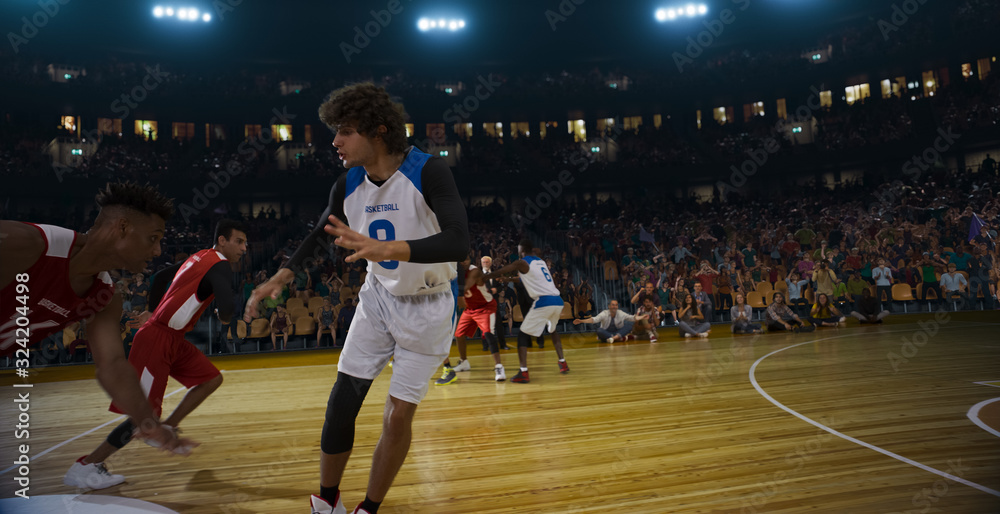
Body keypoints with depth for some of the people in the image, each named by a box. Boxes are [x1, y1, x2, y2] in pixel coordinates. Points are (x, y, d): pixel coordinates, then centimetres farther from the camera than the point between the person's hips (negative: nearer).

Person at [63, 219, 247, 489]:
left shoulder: (199, 258, 14)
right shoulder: (220, 265, -15)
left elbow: (161, 277, 25)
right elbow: (227, 305, -31)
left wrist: (155, 312, 30)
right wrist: (225, 317, -7)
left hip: (173, 338, 10)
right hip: (158, 338, -10)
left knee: (212, 379, 11)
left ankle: (163, 431, 17)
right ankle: (83, 467, 5)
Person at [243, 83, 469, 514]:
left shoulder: (427, 172, -25)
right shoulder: (348, 185, -7)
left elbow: (458, 243, -39)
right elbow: (321, 234, 14)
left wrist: (384, 248, -51)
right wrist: (282, 276, 4)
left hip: (427, 307, -5)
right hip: (378, 297, 5)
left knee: (398, 415, -1)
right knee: (342, 401, 3)